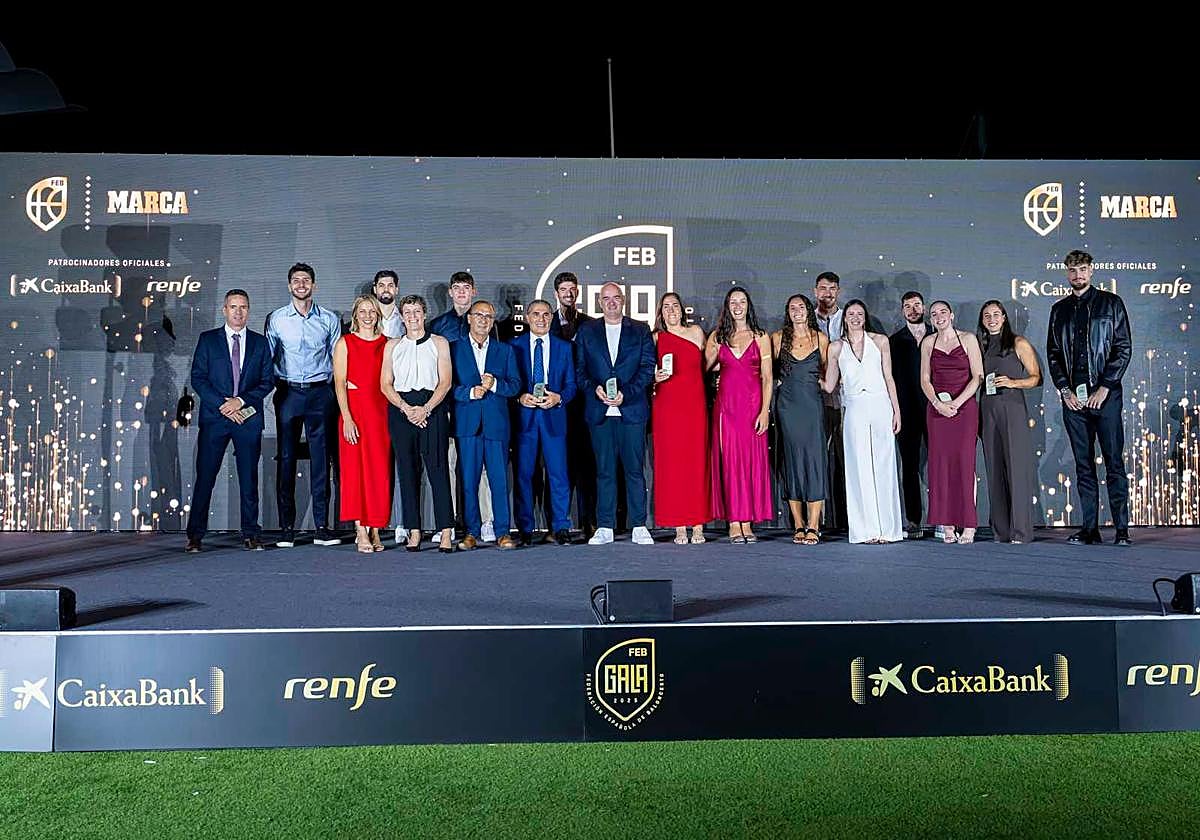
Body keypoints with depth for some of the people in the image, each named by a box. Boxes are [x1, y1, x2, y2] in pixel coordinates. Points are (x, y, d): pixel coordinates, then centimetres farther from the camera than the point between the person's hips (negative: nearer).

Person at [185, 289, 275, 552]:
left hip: (249, 419, 1)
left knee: (249, 478, 3)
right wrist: (222, 404, -10)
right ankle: (195, 535, 5)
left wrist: (241, 400, -9)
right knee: (205, 478, -1)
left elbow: (268, 380, 5)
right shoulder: (208, 339, 7)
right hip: (214, 417, -1)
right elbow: (198, 378, 1)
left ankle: (250, 535, 10)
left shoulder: (260, 342, 11)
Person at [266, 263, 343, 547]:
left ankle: (321, 526, 3)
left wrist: (331, 384, 5)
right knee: (286, 458, 0)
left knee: (320, 459, -1)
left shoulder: (330, 319, 8)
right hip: (287, 393, 0)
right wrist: (274, 384, 1)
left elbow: (338, 357, 12)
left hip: (319, 393, 0)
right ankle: (287, 527, 4)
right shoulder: (276, 319, 6)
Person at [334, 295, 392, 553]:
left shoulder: (386, 343, 12)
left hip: (381, 412, 3)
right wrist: (347, 418, -13)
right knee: (355, 468, -4)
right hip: (354, 410, -2)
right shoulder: (344, 343, 4)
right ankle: (361, 531, -1)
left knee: (380, 470, 1)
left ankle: (375, 529, 8)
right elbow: (339, 383, -3)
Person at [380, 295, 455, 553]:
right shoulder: (392, 346, 15)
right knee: (407, 470, 0)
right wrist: (406, 408, -7)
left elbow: (445, 381, 2)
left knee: (438, 468, -10)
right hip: (400, 408, 2)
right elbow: (385, 384, 8)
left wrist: (426, 409, -11)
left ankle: (446, 533, -11)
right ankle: (414, 532, 4)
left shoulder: (439, 343, 10)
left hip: (432, 408, -2)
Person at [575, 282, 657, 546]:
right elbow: (579, 369, 9)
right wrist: (594, 389, -9)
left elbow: (647, 368, 2)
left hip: (632, 409, -1)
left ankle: (639, 527, 7)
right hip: (599, 410, 1)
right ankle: (605, 527, 9)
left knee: (635, 469, 0)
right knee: (604, 471, 3)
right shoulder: (586, 331, 13)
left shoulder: (641, 331, 10)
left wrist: (625, 393, -10)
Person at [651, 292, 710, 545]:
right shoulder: (655, 338, 8)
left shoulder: (696, 332, 10)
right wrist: (656, 377, -8)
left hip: (695, 405, 1)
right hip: (666, 407, -1)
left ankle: (698, 526, 2)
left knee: (697, 462, -2)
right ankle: (679, 527, 0)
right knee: (671, 463, -3)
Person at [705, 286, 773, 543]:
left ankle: (748, 523, 4)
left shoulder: (760, 337, 6)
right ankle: (733, 523, 2)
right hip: (726, 404, 1)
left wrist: (764, 411, -8)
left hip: (753, 404, -1)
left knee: (752, 460, -1)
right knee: (728, 461, -1)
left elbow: (767, 378, 1)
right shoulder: (717, 336, 10)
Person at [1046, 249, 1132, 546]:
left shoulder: (1110, 303, 6)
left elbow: (1124, 348, 0)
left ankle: (1122, 529, -2)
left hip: (1105, 395, -3)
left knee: (1114, 462, -5)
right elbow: (1052, 354, 13)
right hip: (1073, 397, 3)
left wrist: (1104, 387, -8)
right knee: (1083, 465, 4)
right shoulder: (1059, 310, 15)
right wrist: (1065, 390, 0)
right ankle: (1089, 528, 7)